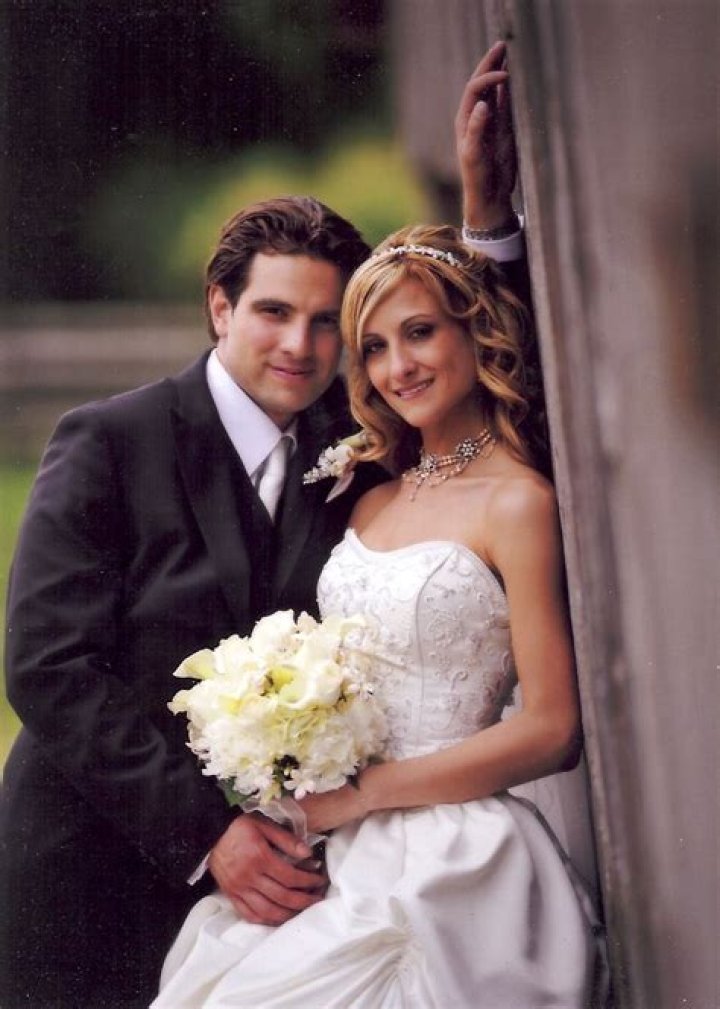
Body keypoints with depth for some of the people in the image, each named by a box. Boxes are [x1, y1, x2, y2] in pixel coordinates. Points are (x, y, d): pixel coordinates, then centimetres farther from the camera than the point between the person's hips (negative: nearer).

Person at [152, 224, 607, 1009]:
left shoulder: (516, 503, -6)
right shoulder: (372, 505, 14)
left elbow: (553, 730, -10)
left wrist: (362, 793, -10)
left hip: (446, 863, -6)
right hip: (338, 850, 6)